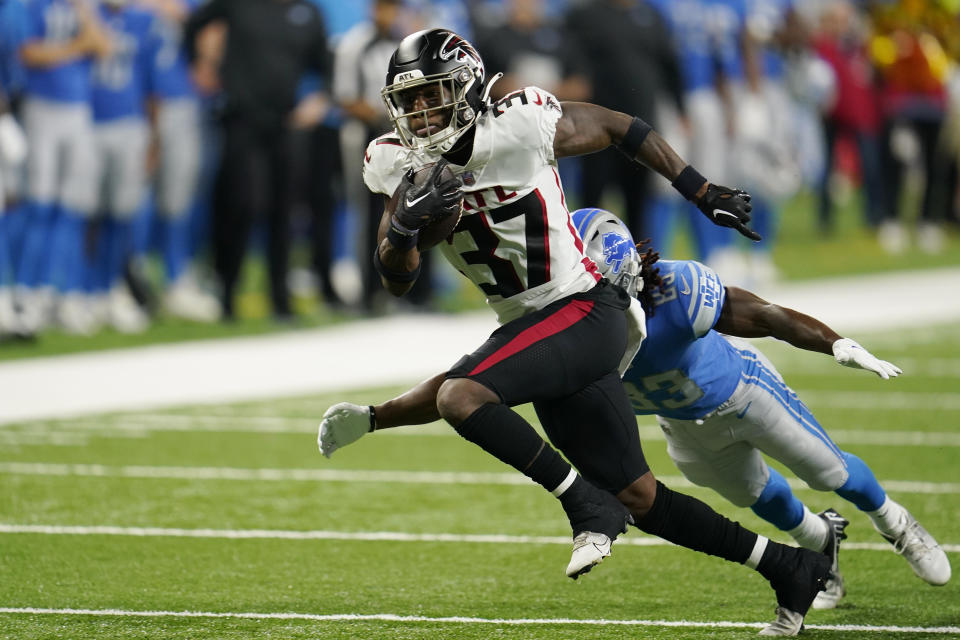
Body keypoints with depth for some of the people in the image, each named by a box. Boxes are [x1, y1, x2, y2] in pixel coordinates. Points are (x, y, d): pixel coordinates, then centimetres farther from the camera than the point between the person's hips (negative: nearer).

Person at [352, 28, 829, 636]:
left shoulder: (521, 128, -14)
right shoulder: (402, 165, 3)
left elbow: (620, 127, 1)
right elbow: (398, 280, 5)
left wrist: (704, 193, 6)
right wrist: (403, 225, -17)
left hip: (584, 311, -7)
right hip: (532, 328, 7)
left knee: (460, 396, -28)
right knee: (639, 498, 9)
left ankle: (586, 501, -17)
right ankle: (790, 566, 20)